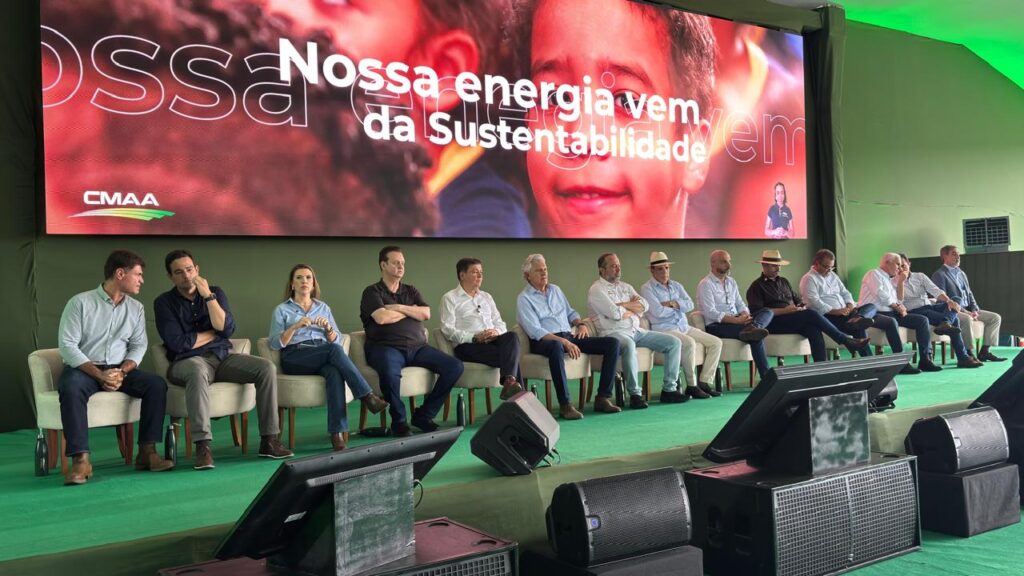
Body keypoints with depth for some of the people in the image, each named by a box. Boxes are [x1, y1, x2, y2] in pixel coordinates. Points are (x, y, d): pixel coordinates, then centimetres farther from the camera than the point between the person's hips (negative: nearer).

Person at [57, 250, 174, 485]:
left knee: (156, 383, -21)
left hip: (120, 370, 4)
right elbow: (67, 345, -12)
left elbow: (138, 345, 5)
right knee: (71, 388, -37)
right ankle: (80, 459, -37)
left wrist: (122, 372, -15)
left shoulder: (136, 308, 9)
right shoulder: (80, 302, -6)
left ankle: (147, 451, -20)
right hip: (83, 368, -4)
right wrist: (99, 375, -22)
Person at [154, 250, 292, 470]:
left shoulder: (215, 292, 11)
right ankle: (203, 446, -44)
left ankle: (268, 440, -18)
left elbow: (227, 329, -5)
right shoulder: (164, 302, 2)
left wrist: (208, 296, -12)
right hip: (187, 361, -4)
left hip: (223, 357, 4)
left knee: (267, 367, -20)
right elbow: (177, 343, -11)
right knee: (198, 371, -40)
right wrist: (213, 333, -1)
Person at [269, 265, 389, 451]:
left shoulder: (323, 307, 22)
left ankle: (338, 434, -45)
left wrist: (328, 327, -7)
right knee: (333, 350, -34)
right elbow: (274, 343, 0)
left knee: (334, 372, -36)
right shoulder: (282, 310, 13)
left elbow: (336, 340, 14)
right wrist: (295, 326, -14)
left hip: (323, 357, 2)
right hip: (294, 357, -2)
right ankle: (367, 396, -35)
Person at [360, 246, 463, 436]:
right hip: (386, 347, -5)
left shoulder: (411, 290, 22)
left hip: (417, 347, 5)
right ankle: (399, 421, -15)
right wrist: (411, 310, 3)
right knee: (390, 371, -41)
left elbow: (426, 314, 6)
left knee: (455, 366, -16)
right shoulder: (372, 292, 6)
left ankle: (423, 415, -4)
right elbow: (382, 317, -12)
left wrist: (399, 308, -5)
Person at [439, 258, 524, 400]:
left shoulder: (486, 297, 28)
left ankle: (509, 382, -48)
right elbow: (448, 329, -5)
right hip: (467, 346, -5)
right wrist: (475, 337, -17)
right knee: (511, 356, -31)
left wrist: (496, 331, -5)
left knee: (511, 337, -33)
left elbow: (500, 323, 22)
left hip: (493, 340, 5)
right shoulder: (450, 298, 8)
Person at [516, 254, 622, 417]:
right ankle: (565, 404, -37)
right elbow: (535, 332, -13)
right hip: (543, 342, -7)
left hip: (569, 336, 7)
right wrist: (564, 342, -24)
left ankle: (603, 397, -12)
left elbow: (570, 312, 29)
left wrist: (580, 324, 5)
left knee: (612, 343, -9)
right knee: (557, 347, -45)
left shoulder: (555, 290, 20)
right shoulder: (524, 298, -2)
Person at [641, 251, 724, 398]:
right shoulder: (647, 289, -1)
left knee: (716, 342, -5)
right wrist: (679, 306, 2)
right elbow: (658, 312, -14)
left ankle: (705, 382, -8)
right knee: (689, 343, -34)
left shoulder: (676, 285, 19)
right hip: (664, 329, -8)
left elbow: (690, 304, 4)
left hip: (684, 327, 8)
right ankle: (692, 386, -24)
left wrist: (673, 303, -12)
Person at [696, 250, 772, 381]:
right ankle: (766, 375, -33)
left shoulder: (731, 282, 21)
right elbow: (711, 313, -17)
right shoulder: (705, 284, -6)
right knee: (755, 337, -31)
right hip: (716, 326, -8)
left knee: (768, 312, -19)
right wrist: (736, 320, -26)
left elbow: (740, 304, 17)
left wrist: (745, 315, -10)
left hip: (736, 321, 8)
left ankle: (752, 328, -49)